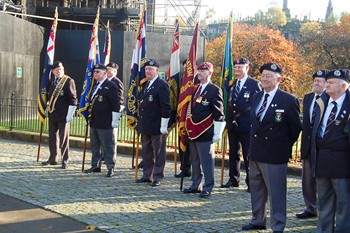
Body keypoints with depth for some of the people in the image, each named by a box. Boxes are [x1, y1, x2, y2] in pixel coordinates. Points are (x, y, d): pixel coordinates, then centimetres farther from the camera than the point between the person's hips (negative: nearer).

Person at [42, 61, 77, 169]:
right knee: (52, 137, 14)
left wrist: (70, 115, -15)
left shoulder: (68, 81, -9)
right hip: (52, 114, 7)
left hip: (63, 115, -7)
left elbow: (73, 99, -12)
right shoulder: (51, 81, 10)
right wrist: (48, 106, 16)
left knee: (63, 138, 0)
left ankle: (65, 160, 9)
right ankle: (53, 159, 26)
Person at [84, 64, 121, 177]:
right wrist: (90, 111, 23)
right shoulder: (95, 85, 14)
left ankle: (110, 168, 2)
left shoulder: (111, 86, -12)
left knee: (108, 146, -3)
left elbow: (116, 104, -15)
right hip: (94, 121, 9)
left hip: (105, 122, -9)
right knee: (94, 145, 16)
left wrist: (115, 120, -16)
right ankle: (95, 166, 27)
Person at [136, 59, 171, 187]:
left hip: (156, 126, -8)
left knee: (158, 152, 1)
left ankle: (158, 177, 8)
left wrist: (164, 125, -18)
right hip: (145, 126, 9)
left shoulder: (162, 85, -10)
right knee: (146, 152, 14)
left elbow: (165, 106, -15)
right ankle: (147, 175, 23)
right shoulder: (145, 85, 16)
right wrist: (140, 122, 18)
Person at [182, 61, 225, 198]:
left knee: (206, 161, -2)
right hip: (193, 132, 8)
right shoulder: (194, 89, 16)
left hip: (205, 133, -7)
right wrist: (188, 128, 19)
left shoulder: (215, 90, -8)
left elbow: (219, 115, -10)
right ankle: (196, 185, 25)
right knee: (195, 161, 15)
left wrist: (217, 133, -13)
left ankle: (207, 188, 5)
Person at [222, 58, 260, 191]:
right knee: (233, 154, 13)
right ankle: (233, 180, 22)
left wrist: (239, 113, -13)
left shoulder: (254, 84, -5)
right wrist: (229, 119, 6)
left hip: (246, 125, -6)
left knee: (248, 155, -2)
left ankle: (251, 182, 6)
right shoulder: (232, 84, 14)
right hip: (233, 125, 6)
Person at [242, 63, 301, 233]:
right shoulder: (256, 97, 10)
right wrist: (254, 145, 15)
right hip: (255, 153, 7)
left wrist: (285, 147, 2)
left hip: (275, 155, -7)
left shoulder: (288, 100, -11)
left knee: (276, 192, 0)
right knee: (256, 189, 17)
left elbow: (296, 128, -4)